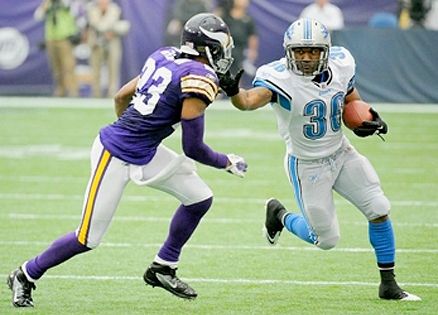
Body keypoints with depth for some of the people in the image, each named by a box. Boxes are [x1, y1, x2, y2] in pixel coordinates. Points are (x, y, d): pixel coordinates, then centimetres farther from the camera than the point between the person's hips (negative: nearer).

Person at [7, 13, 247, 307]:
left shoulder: (165, 57, 3)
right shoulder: (200, 78, -21)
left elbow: (122, 96, 15)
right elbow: (193, 149, -15)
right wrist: (227, 162, 2)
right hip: (116, 157, -9)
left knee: (200, 198, 9)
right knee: (88, 238, 1)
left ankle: (163, 268, 23)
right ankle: (25, 276, 19)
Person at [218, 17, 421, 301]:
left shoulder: (341, 64, -10)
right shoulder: (281, 78, -28)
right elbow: (250, 100, -47)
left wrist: (366, 120, -9)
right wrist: (234, 92, -69)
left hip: (341, 153, 5)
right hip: (307, 166, -5)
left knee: (379, 210, -4)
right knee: (327, 240, 3)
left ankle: (388, 284, 14)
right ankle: (280, 215, 34)